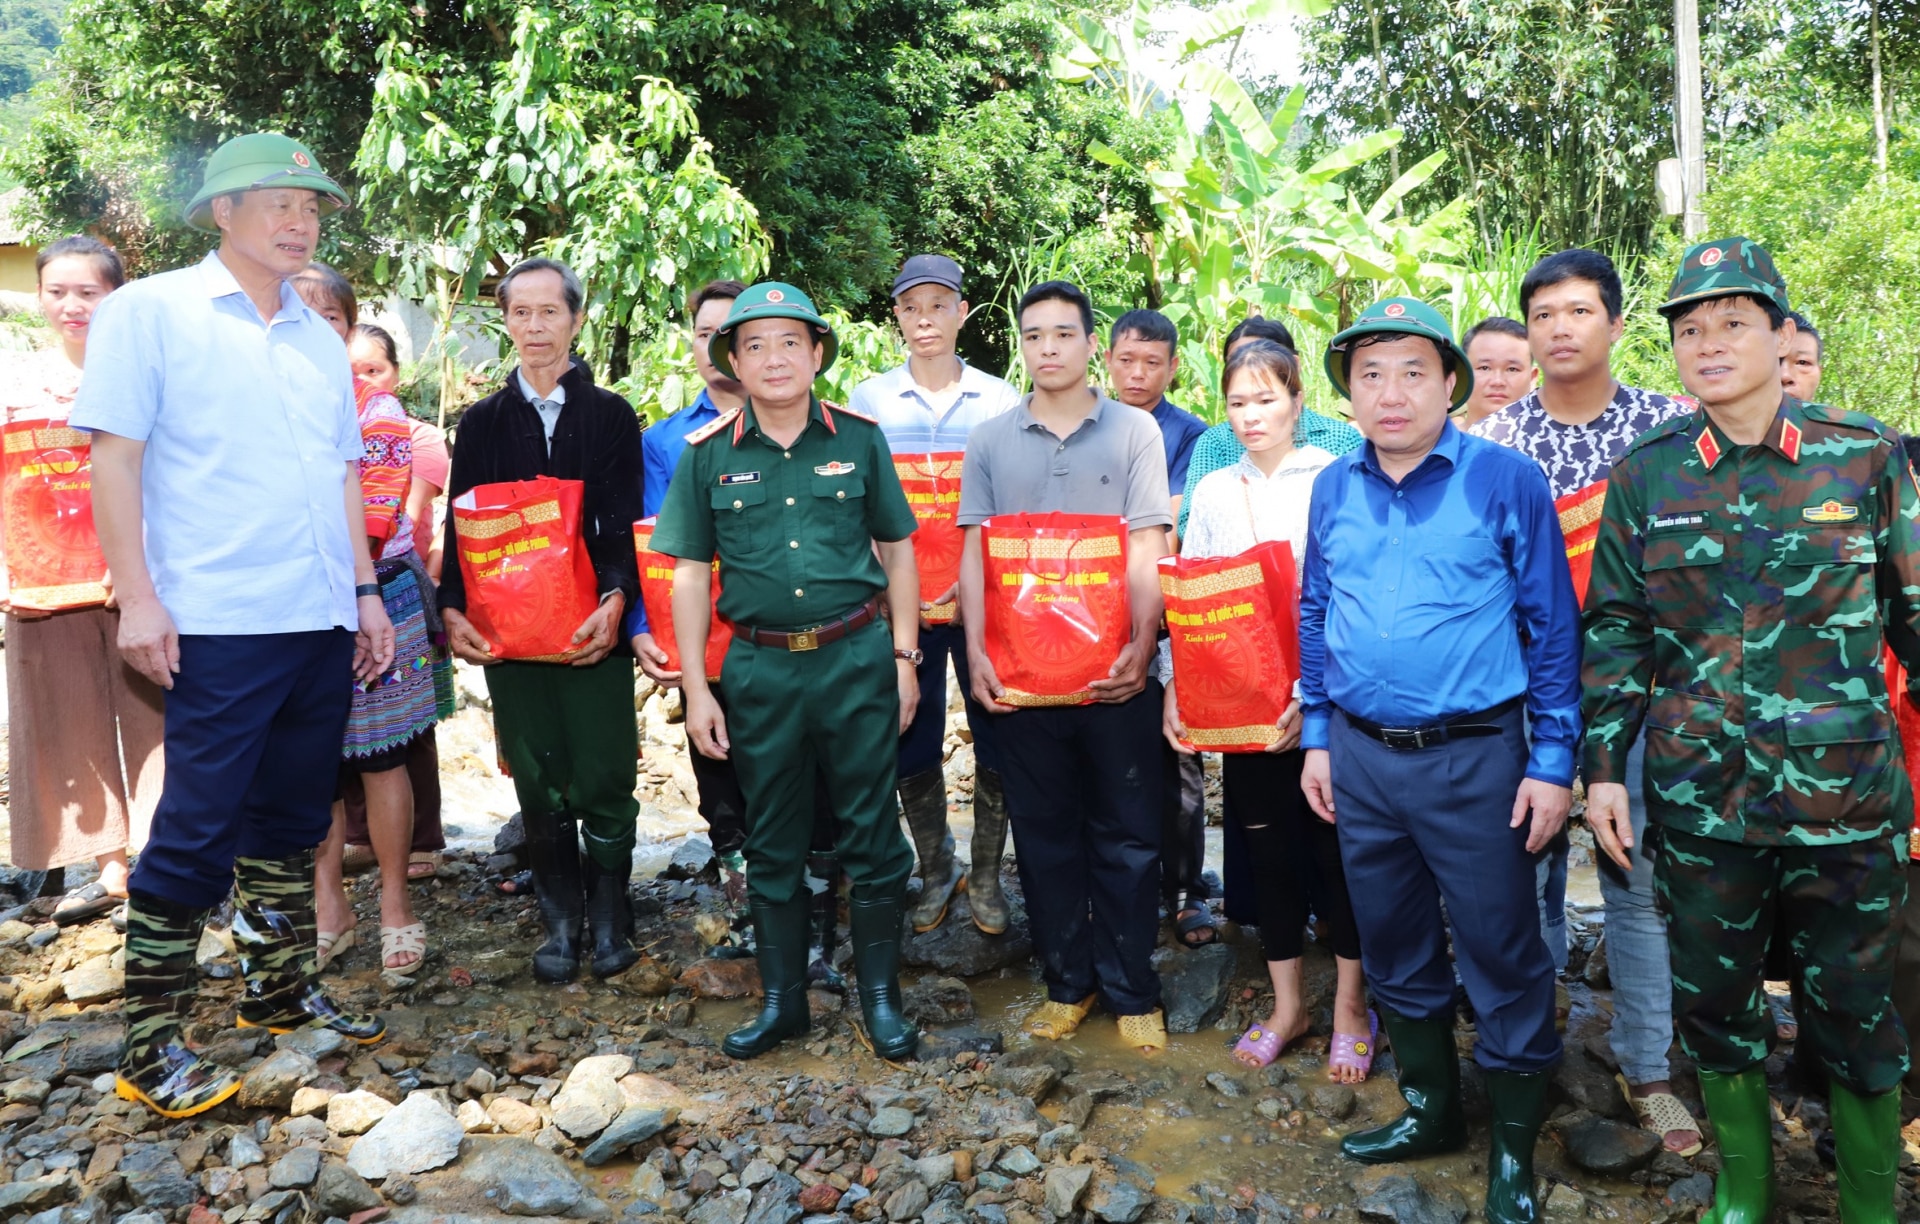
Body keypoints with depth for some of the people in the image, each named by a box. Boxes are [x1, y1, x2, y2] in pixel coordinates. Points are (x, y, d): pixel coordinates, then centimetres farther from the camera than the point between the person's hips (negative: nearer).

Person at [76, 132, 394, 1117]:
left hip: (322, 624, 6)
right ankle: (150, 1047, 9)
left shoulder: (321, 340, 16)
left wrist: (364, 590, 13)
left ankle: (278, 990, 29)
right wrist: (138, 597, -14)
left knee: (291, 819, 15)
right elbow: (114, 455, -7)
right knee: (195, 834, -3)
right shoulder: (150, 312, -1)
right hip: (219, 626, -6)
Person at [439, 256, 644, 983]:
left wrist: (615, 601, -18)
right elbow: (459, 525, 9)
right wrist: (453, 608, -6)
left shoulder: (611, 415, 6)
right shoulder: (482, 422, 12)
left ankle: (609, 915, 16)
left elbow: (626, 522, -3)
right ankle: (559, 918, 20)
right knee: (539, 786, 6)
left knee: (604, 780, -1)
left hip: (596, 630, -2)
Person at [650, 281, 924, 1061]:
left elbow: (896, 550, 8)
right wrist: (695, 687, 1)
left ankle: (880, 995, 21)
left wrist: (903, 656, 3)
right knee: (772, 841, 11)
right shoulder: (708, 455, 2)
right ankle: (781, 998, 26)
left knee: (872, 833, 5)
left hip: (857, 658, -1)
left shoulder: (859, 440, 3)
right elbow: (689, 573, 5)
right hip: (759, 667, 1)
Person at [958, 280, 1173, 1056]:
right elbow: (974, 553, 6)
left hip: (1116, 671, -2)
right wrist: (977, 650, -5)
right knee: (1045, 835, 11)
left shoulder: (1134, 433, 2)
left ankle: (1132, 991, 19)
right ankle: (1066, 983, 25)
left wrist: (1142, 644, -16)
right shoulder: (990, 441, 8)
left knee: (1126, 837, 5)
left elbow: (1147, 549, -4)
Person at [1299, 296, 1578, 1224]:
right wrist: (1317, 735, 11)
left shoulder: (1505, 480, -7)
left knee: (1501, 956, 5)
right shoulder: (1333, 488, 6)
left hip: (1475, 758, -4)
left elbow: (1553, 624, -5)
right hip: (1360, 756, 5)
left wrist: (1552, 761, -8)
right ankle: (1430, 1110, 37)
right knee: (1393, 947, 17)